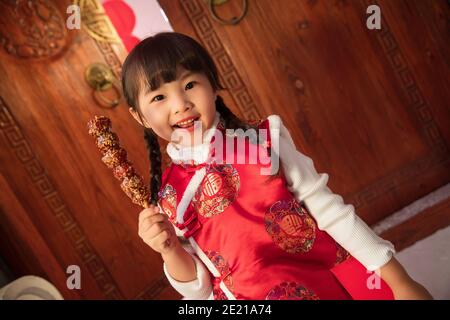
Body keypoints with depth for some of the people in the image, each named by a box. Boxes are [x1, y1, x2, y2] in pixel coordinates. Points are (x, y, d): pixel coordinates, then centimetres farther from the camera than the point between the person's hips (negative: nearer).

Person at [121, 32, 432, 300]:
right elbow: (200, 289, 1)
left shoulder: (263, 139, -6)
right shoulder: (168, 198, -3)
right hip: (250, 294, 0)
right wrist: (169, 249, -18)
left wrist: (398, 279, -2)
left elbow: (327, 208, -3)